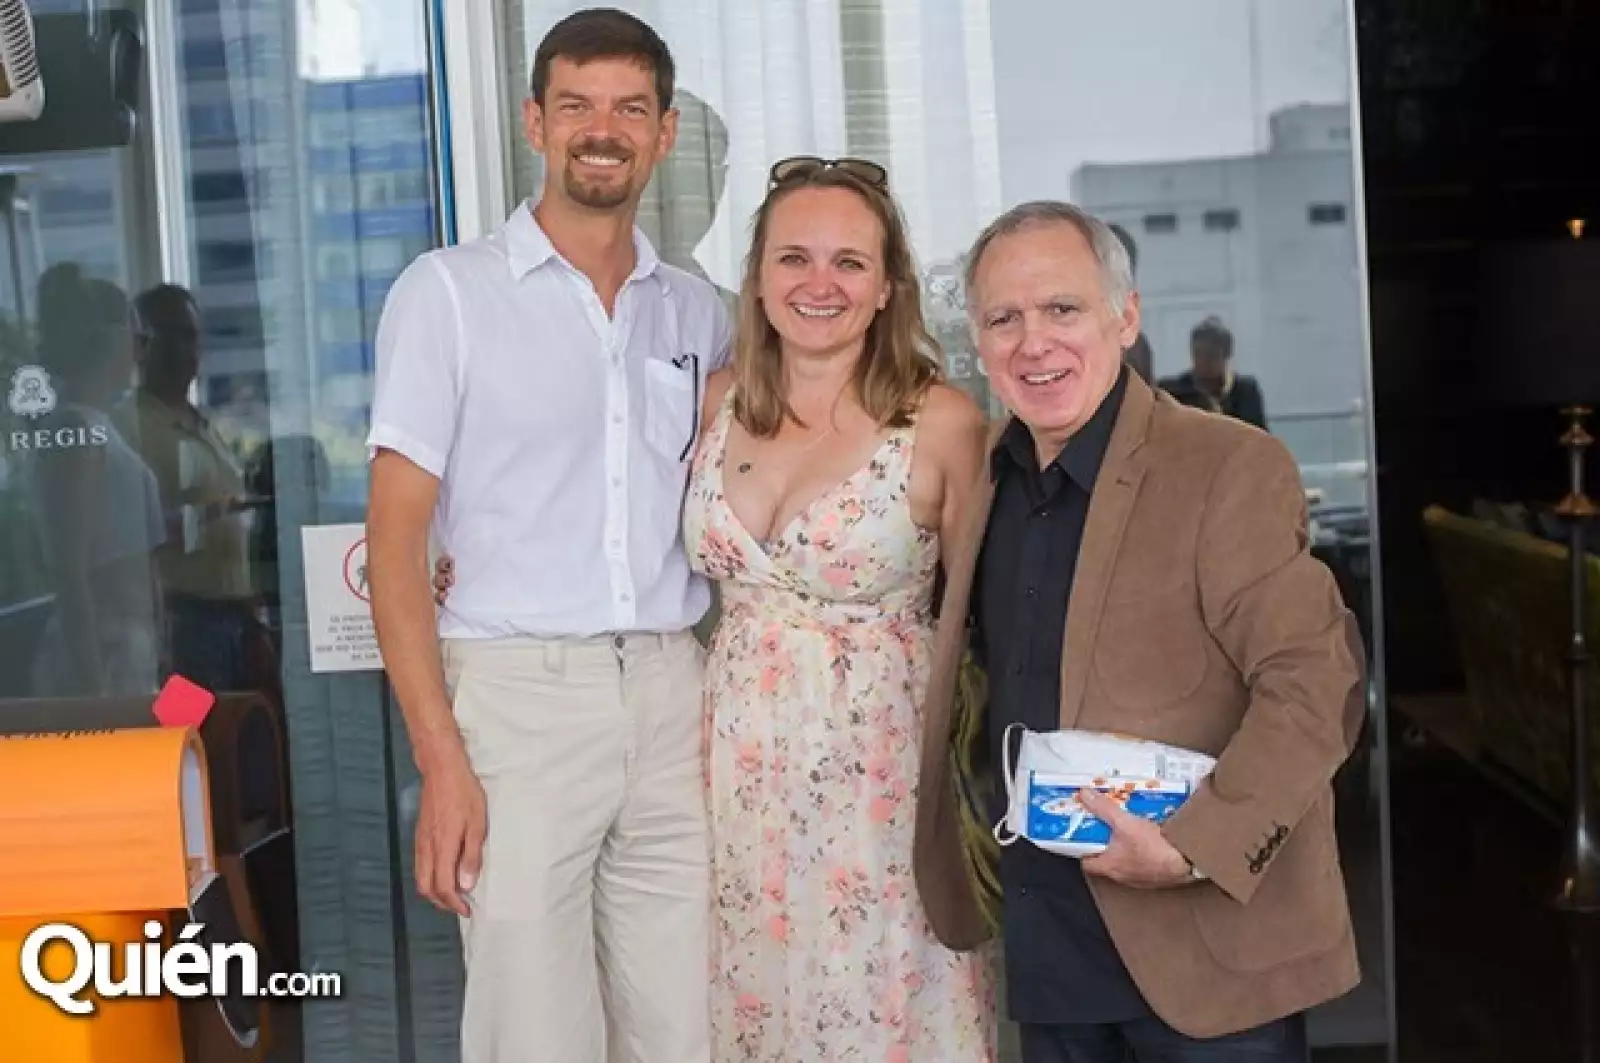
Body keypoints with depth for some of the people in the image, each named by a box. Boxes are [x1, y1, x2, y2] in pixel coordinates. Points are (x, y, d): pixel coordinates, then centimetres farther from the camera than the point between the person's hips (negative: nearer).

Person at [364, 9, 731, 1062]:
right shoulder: (449, 290, 0)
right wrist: (441, 758, -11)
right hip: (517, 692, -3)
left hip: (673, 693, 4)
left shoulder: (699, 314, 13)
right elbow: (396, 538, -4)